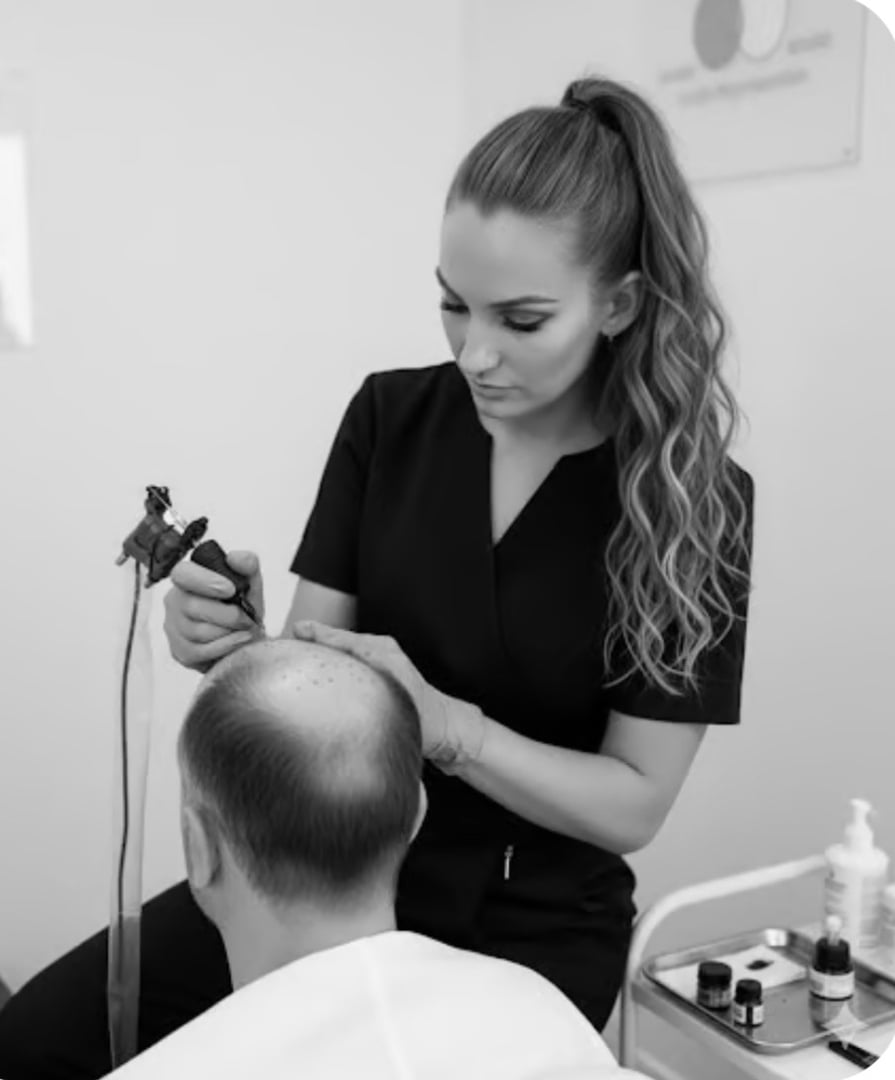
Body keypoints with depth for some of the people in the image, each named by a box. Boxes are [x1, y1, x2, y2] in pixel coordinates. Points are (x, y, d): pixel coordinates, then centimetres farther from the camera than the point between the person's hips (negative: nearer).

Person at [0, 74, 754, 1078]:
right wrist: (236, 647, -27)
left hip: (532, 925, -1)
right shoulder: (388, 416, -6)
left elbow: (635, 803, -13)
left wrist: (441, 724, -28)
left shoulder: (693, 498, -14)